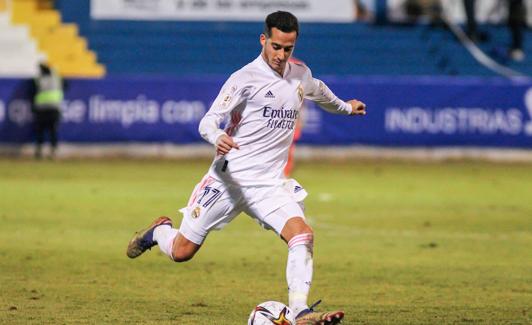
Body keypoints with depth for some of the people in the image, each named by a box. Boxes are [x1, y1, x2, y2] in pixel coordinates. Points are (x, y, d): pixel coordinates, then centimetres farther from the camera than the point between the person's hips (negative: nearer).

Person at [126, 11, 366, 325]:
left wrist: (345, 107, 52)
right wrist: (218, 137, -40)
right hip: (229, 178, -4)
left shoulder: (301, 75, 9)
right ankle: (160, 230, 36)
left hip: (269, 184, 4)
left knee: (302, 235, -23)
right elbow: (208, 121, -18)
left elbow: (319, 90, 35)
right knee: (181, 251, 1)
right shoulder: (246, 78, -11)